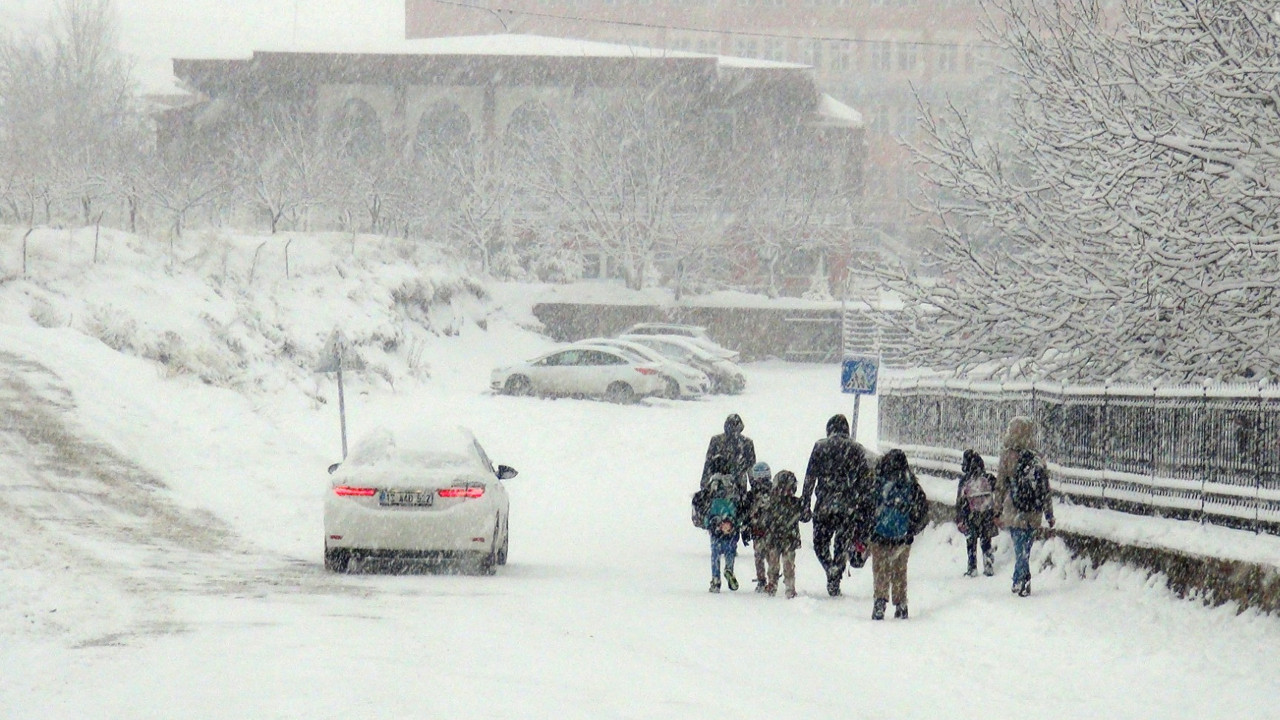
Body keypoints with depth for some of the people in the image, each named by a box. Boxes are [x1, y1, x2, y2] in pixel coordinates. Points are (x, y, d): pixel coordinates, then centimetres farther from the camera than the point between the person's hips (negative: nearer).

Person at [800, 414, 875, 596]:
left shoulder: (820, 447, 3)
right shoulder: (857, 450, 6)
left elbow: (810, 477, 0)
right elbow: (865, 481, 5)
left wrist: (805, 504, 2)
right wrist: (866, 511, 9)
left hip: (824, 506, -1)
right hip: (849, 507, 1)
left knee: (820, 544, 13)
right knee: (842, 547, 10)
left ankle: (831, 572, -8)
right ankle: (835, 581, 6)